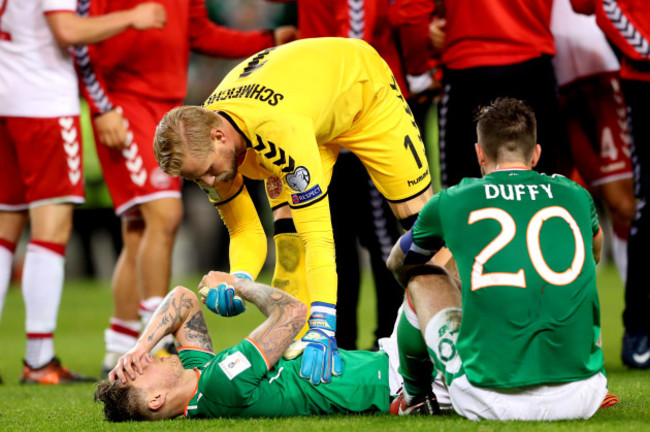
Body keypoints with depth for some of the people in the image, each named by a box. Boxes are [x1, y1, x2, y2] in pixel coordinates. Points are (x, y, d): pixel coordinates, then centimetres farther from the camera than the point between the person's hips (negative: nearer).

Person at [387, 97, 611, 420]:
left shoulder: (452, 202, 5)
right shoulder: (576, 196, 10)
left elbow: (397, 262, 29)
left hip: (492, 403, -2)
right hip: (581, 399, 2)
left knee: (424, 277, 23)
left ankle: (414, 397, 42)